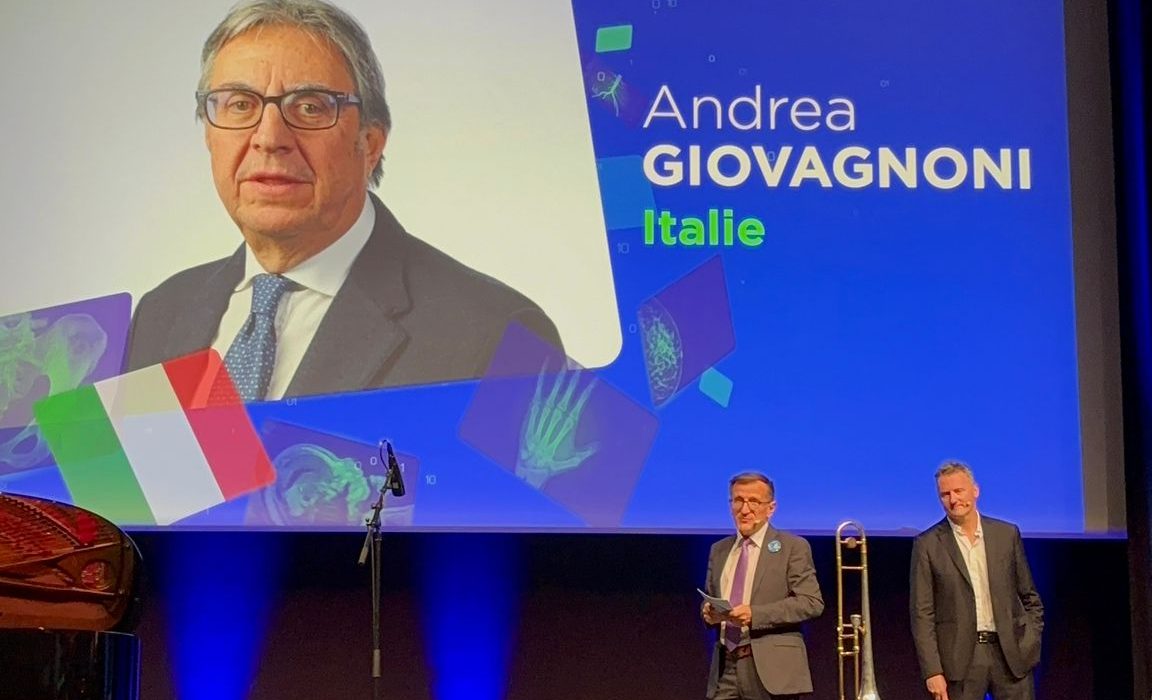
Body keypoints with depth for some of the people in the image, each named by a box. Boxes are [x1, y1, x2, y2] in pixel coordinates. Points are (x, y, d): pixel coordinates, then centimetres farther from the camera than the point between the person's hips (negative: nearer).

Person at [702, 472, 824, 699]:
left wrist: (755, 614, -19)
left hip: (771, 668, -4)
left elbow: (812, 603, -9)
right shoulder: (719, 550, 17)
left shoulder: (793, 547, -1)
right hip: (726, 667, 5)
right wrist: (709, 612, 0)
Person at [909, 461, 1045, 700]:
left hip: (1010, 654, 2)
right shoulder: (928, 544, 0)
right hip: (960, 658, -2)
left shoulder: (1007, 534, 8)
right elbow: (922, 613, -2)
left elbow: (1029, 597, 15)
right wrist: (932, 671, -8)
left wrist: (1031, 642, 3)